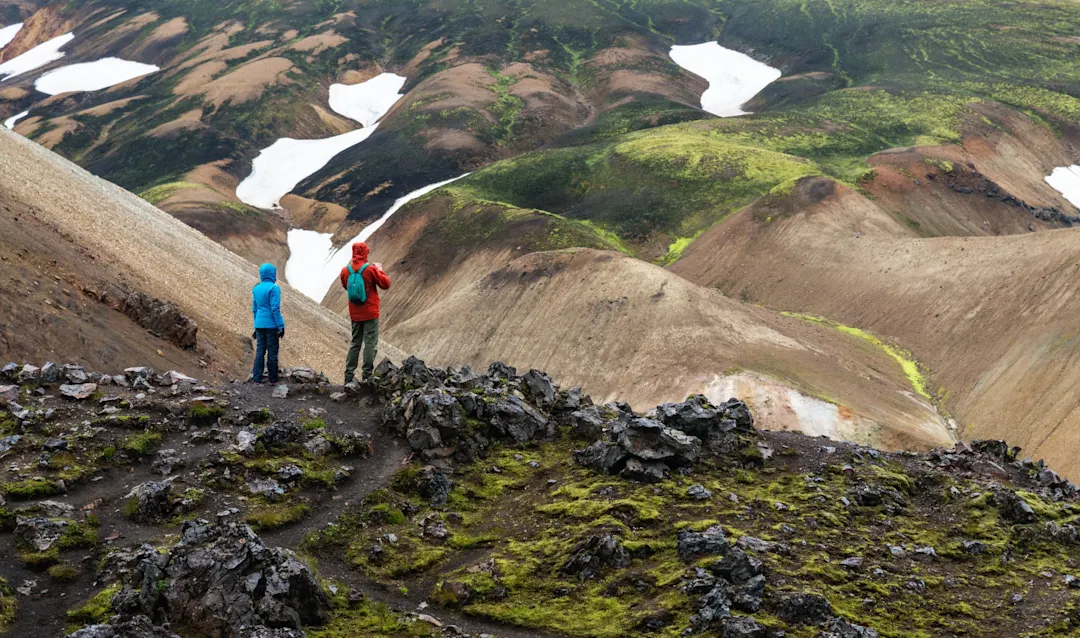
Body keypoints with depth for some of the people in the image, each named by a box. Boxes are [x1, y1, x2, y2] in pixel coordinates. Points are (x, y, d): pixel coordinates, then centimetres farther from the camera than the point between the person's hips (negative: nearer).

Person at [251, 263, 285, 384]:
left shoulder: (256, 288, 10)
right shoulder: (273, 288, -11)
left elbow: (254, 309, 15)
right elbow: (275, 309, -14)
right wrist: (281, 326, -11)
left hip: (259, 324, 6)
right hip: (271, 324, -6)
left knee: (260, 351, 6)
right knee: (272, 351, 2)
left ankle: (257, 379, 3)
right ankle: (273, 379, 7)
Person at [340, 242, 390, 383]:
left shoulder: (345, 271, -2)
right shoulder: (371, 269, -15)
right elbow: (386, 284, -7)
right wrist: (380, 270, 8)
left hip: (355, 314, 5)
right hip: (370, 313, -5)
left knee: (355, 343, 15)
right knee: (371, 343, 0)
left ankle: (349, 376, 12)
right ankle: (367, 375, -3)